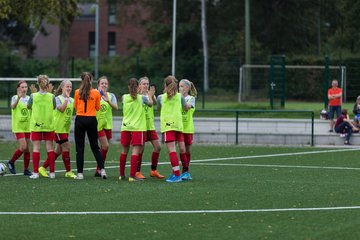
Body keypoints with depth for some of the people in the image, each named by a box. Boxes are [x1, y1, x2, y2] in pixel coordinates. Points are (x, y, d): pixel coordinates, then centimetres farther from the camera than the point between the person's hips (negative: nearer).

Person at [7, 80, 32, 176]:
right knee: (23, 147, -14)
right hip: (18, 126, -4)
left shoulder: (29, 98, 8)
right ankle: (11, 162, 8)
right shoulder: (15, 97, -5)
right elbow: (13, 107, -24)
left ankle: (26, 170, 12)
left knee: (27, 149, 4)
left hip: (27, 126, 4)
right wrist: (18, 98, -42)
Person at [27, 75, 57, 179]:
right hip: (49, 125, 1)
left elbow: (28, 106, 6)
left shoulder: (33, 96, -9)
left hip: (36, 125, -1)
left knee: (36, 148, 1)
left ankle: (35, 172, -5)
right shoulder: (51, 96, -7)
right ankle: (52, 172, 6)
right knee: (50, 148, 6)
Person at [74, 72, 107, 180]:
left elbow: (75, 107, 8)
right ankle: (102, 169, 1)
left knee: (79, 147, 3)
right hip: (91, 120, 1)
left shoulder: (77, 92, -2)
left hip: (80, 119, -1)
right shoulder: (96, 93, -2)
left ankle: (80, 173, 0)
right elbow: (98, 108, 7)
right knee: (95, 147, 12)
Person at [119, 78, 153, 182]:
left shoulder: (124, 97, 2)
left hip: (125, 127, 3)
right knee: (135, 151, -7)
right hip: (138, 127, -3)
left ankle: (122, 174, 22)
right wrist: (150, 96, 34)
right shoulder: (141, 98, -5)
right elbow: (150, 103, 14)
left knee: (124, 151, 14)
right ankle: (132, 175, -15)